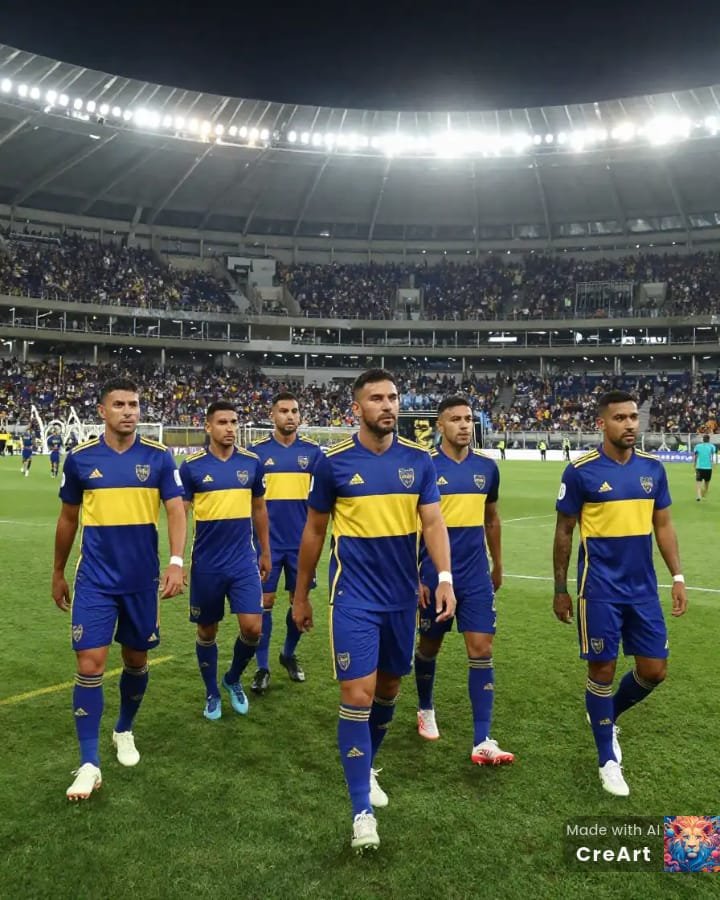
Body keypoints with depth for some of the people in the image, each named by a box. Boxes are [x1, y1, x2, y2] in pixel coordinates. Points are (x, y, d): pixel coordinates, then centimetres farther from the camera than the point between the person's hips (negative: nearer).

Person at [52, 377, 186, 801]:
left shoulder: (159, 456, -5)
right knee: (90, 664, -6)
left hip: (142, 579, 1)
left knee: (137, 660, 14)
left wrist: (176, 561, -25)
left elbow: (176, 510, -9)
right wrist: (58, 573, 16)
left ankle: (125, 731, 39)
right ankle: (89, 764, 5)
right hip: (95, 579, 0)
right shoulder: (80, 458, -2)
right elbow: (69, 519, 10)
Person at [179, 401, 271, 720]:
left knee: (252, 628, -4)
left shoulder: (252, 462, 1)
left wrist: (266, 552, 15)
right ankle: (212, 693, 32)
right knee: (207, 631, 11)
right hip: (206, 564, -1)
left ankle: (233, 679, 25)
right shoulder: (192, 466, -7)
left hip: (244, 561, 2)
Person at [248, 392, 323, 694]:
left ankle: (288, 654, 33)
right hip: (268, 541, -1)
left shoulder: (312, 451, 1)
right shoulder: (257, 451, -1)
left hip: (301, 541, 1)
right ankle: (262, 667, 14)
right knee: (264, 601, 1)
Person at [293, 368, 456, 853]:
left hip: (402, 596, 3)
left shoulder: (418, 459, -1)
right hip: (354, 597, -3)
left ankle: (367, 768, 41)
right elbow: (314, 530, 3)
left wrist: (445, 578, -20)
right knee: (357, 695, -7)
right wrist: (301, 594, 8)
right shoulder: (335, 461, -6)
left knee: (389, 688, 16)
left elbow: (433, 522, -4)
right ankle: (363, 810, 6)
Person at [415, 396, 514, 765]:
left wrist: (497, 565, 20)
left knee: (481, 649, -3)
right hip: (434, 574, -3)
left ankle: (482, 741, 3)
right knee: (430, 645, 14)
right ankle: (426, 710, 40)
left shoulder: (486, 466, 3)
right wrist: (413, 576, -7)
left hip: (476, 575, 3)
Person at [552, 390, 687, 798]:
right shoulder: (581, 471, -9)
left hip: (643, 587, 5)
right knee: (603, 670, 3)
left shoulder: (653, 467, 4)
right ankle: (608, 760, 21)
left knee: (654, 671, 8)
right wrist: (561, 589, -2)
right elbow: (564, 532, -3)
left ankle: (609, 714, 37)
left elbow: (663, 525, 11)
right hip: (600, 589, -4)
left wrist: (678, 576, 4)